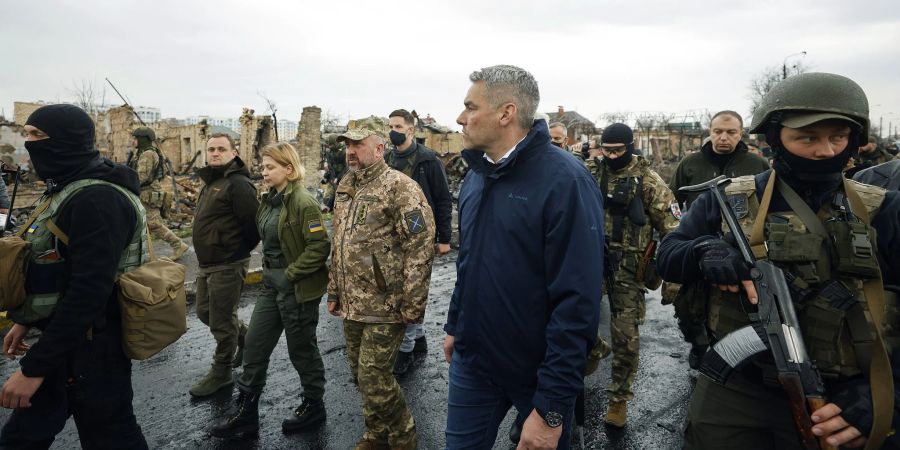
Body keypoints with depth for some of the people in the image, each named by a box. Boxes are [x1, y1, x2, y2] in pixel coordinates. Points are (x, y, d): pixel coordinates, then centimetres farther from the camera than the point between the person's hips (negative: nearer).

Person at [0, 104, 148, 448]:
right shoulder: (67, 189, 10)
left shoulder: (97, 199, -23)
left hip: (92, 346, -10)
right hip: (62, 337, 10)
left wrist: (34, 367, -25)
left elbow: (89, 291, -29)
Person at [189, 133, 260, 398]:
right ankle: (245, 337, 40)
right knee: (205, 312, 21)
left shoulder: (237, 183, -18)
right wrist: (206, 258, 15)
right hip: (207, 264, 10)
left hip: (228, 266, -10)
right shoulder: (210, 182, 14)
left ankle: (221, 374, 20)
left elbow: (254, 222, -24)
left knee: (221, 321, 2)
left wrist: (239, 251, -11)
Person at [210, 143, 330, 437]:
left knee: (301, 349, 7)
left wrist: (290, 274, -19)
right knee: (254, 345, 11)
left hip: (298, 288, -8)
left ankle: (313, 407, 28)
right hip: (272, 285, 8)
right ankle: (246, 412, 25)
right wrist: (268, 270, 10)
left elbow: (319, 247, -22)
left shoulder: (303, 202, -18)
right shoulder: (269, 201, 8)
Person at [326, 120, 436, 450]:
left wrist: (412, 304, -19)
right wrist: (334, 291, 17)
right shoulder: (345, 187, 11)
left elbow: (420, 247, -18)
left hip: (385, 306, -8)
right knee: (362, 376, 17)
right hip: (352, 305, 8)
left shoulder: (399, 187, -14)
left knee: (374, 379, -3)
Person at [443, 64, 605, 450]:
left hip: (538, 373, -5)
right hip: (471, 362, 6)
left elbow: (577, 302, -23)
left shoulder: (564, 180, -20)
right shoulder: (476, 176, 4)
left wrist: (552, 407, -22)